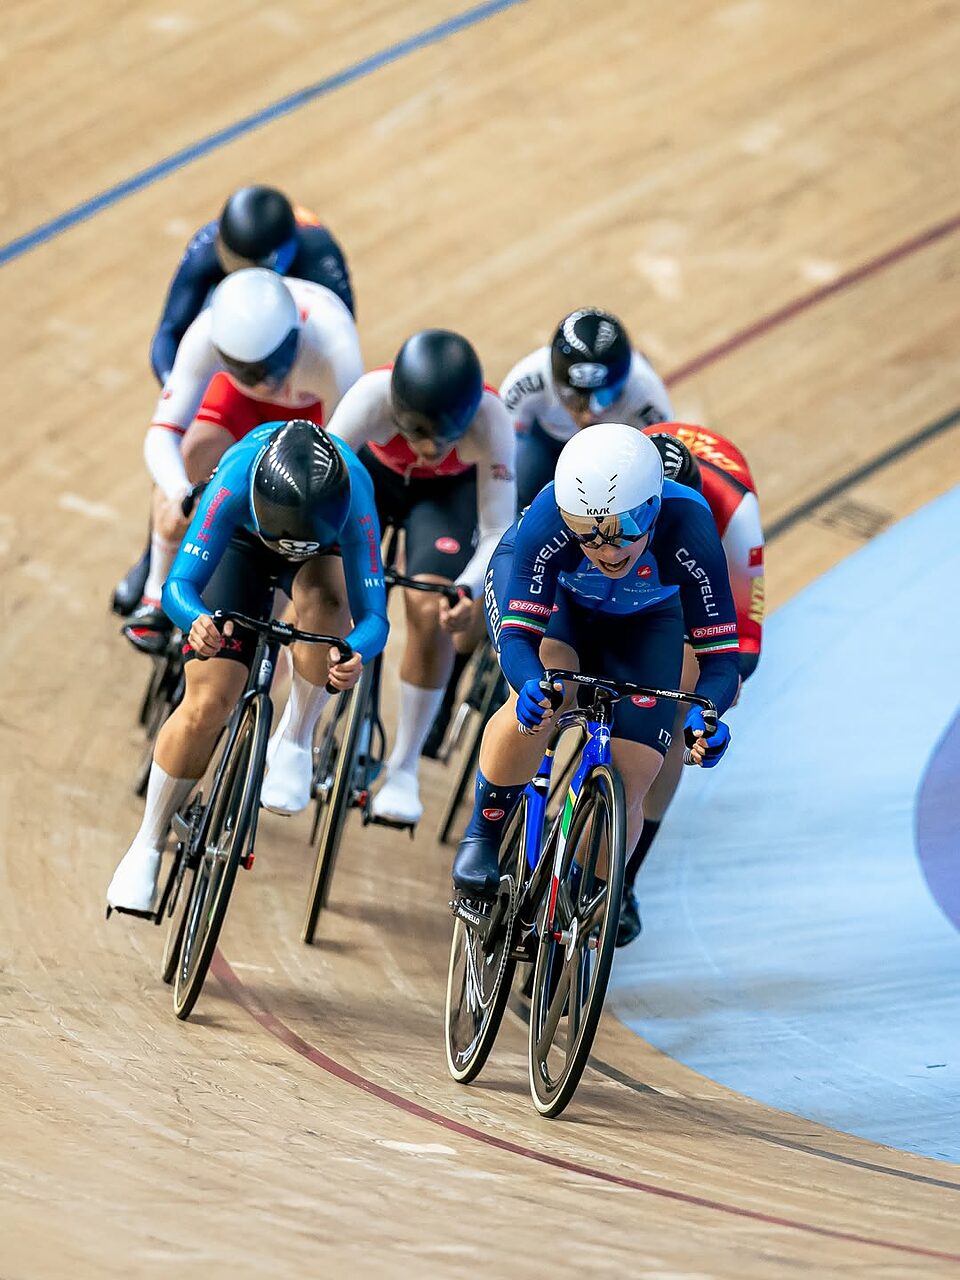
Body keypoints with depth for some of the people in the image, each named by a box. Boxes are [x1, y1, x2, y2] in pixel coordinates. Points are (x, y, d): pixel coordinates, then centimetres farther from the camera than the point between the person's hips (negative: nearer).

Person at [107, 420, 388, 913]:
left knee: (323, 601, -37)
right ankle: (147, 845, 7)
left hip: (324, 550, 0)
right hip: (243, 544, 0)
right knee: (206, 704, -11)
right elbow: (179, 584, -41)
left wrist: (354, 654, -62)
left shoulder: (354, 498, -40)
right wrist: (197, 620, -64)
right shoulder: (236, 480, -41)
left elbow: (372, 615, -39)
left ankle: (295, 739, -14)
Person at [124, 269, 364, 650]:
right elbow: (162, 433, -40)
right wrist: (179, 493, -60)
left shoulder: (333, 348, -44)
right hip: (243, 404, 1)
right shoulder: (206, 336, -40)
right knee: (189, 456, -25)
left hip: (314, 405, -1)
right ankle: (158, 597, -8)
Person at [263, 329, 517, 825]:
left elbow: (498, 531, -35)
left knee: (430, 612, -21)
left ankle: (403, 769, -1)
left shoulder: (490, 418, -38)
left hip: (447, 492, 0)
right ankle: (294, 748, 4)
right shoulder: (374, 394, -40)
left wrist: (468, 589, -52)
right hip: (373, 469, 0)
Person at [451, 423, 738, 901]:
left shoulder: (688, 531, -39)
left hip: (644, 617, 1)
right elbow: (516, 635, -39)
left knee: (626, 793, -10)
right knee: (534, 705, -34)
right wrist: (532, 685, -62)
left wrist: (705, 714, -56)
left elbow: (719, 658, -35)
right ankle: (481, 835, -10)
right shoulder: (546, 524, -40)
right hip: (551, 594, -1)